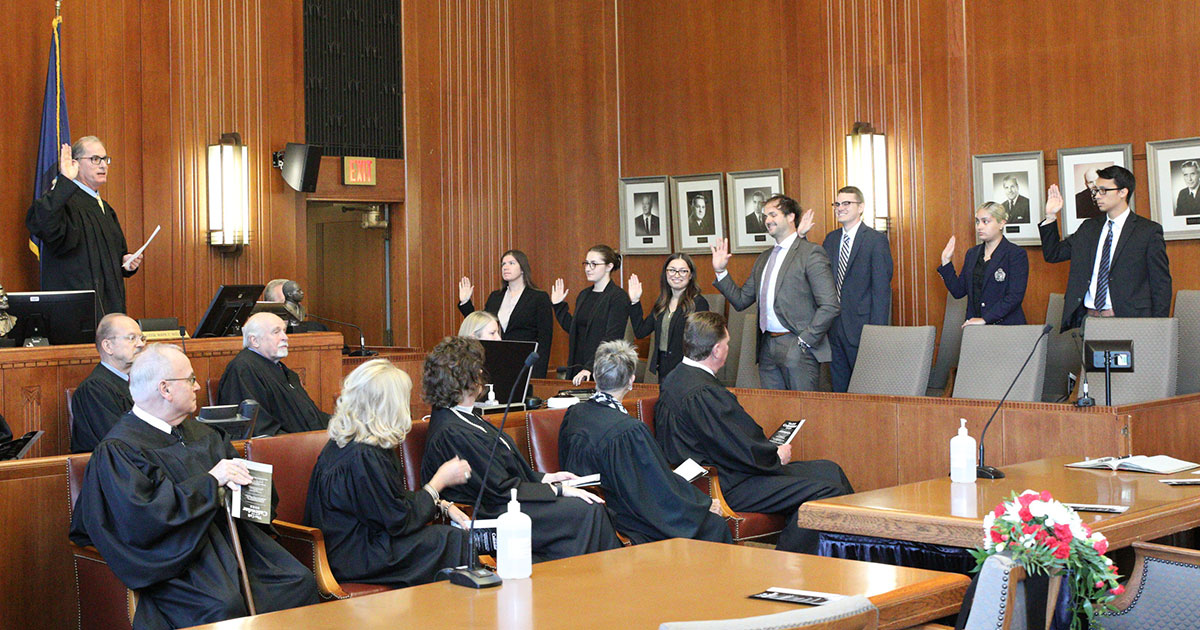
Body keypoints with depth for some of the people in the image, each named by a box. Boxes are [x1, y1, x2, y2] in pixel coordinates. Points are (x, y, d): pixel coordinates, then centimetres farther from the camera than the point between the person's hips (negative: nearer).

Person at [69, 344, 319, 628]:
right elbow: (142, 517, -18)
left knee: (300, 582, -16)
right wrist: (210, 482, -14)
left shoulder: (198, 433, 20)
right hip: (172, 557, -7)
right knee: (222, 606, -35)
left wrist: (236, 478, 1)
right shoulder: (118, 449, -5)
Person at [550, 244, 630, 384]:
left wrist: (590, 367, -25)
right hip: (578, 366, 7)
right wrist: (558, 305, 18)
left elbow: (612, 338, -17)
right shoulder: (584, 295, 15)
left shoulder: (618, 297, -9)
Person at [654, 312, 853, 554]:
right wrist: (776, 456, -2)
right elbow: (742, 452, -20)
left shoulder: (677, 380, 11)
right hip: (726, 487, -12)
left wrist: (769, 449, 13)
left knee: (829, 470, 13)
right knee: (827, 492, -20)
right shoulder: (701, 393, -23)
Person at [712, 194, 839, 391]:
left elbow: (830, 306, -13)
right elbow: (741, 301, 18)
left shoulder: (810, 253, -6)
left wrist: (804, 341, -14)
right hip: (767, 349, 7)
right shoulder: (764, 258, 18)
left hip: (796, 347, -7)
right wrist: (720, 271, 8)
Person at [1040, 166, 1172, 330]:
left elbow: (1161, 285, 0)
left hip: (1128, 319, -4)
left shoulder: (1149, 231, 2)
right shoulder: (1088, 228, 17)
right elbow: (1053, 254, 21)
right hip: (1086, 318, 4)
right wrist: (1051, 216, 10)